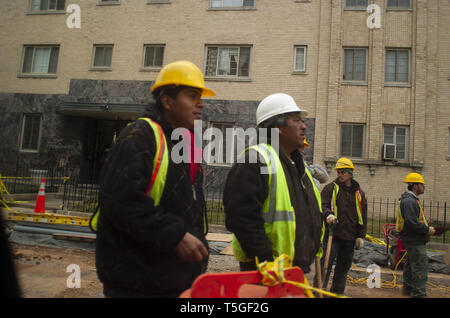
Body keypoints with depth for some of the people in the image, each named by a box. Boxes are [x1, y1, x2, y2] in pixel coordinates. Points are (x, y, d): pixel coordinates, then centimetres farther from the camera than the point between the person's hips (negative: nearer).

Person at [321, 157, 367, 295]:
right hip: (333, 234, -4)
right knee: (326, 263, -7)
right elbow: (323, 205, -5)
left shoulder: (359, 193, 12)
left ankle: (337, 292, 24)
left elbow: (363, 217, 13)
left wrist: (360, 236, 7)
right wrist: (328, 214, -27)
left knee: (344, 266, 12)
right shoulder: (331, 188, 2)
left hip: (350, 237, 4)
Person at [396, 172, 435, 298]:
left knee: (411, 264, 20)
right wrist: (427, 230, -17)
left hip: (412, 240, 11)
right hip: (415, 241, -11)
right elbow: (412, 222, -27)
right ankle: (419, 293, 0)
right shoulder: (409, 201, -21)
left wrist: (426, 228, 10)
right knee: (420, 267, -6)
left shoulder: (411, 199, 16)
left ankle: (408, 288, 33)